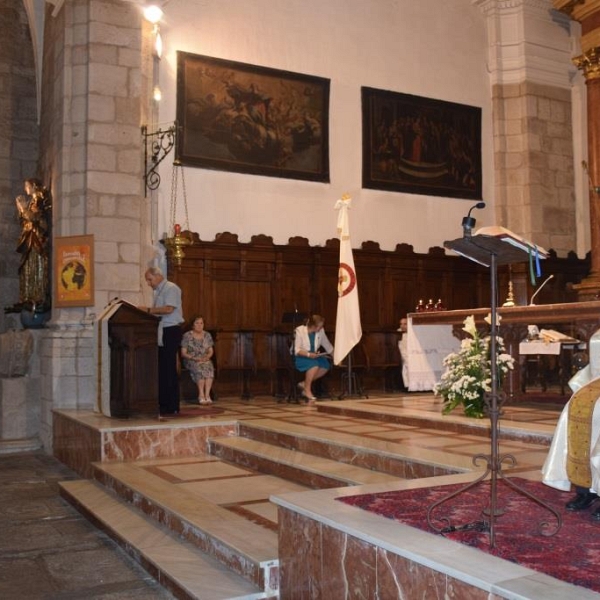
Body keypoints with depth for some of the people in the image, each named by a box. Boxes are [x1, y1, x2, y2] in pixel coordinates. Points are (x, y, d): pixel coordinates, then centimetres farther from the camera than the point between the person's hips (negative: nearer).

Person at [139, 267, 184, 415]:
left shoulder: (171, 288, -8)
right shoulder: (157, 291, 19)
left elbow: (168, 309, -20)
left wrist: (148, 310, -16)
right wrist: (146, 311, 4)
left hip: (171, 331, -9)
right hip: (160, 332, 9)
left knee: (169, 369, -7)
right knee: (161, 368, 8)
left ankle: (172, 407, -2)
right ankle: (162, 403, 13)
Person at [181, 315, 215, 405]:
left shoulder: (207, 335, 12)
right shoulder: (187, 335, 0)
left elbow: (211, 351, 12)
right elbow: (183, 353, -2)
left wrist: (207, 357, -10)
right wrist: (193, 358, -17)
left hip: (205, 360, 3)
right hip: (191, 360, -3)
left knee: (209, 367, -32)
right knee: (199, 368, -35)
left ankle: (207, 395, -39)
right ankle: (201, 395, -34)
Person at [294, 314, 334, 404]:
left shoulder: (320, 331, 1)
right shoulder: (300, 330, -13)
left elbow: (328, 346, 11)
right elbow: (297, 350, -16)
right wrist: (308, 354, -31)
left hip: (314, 356, 6)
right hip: (301, 357, -6)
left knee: (326, 365, -24)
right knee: (314, 365, -35)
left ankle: (304, 383, -9)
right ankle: (307, 389, -16)